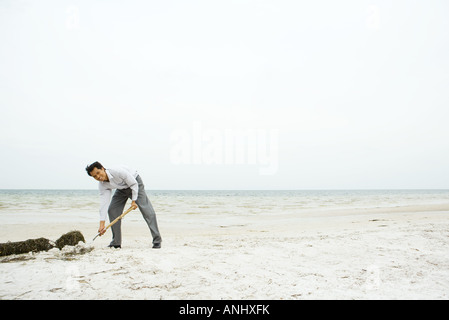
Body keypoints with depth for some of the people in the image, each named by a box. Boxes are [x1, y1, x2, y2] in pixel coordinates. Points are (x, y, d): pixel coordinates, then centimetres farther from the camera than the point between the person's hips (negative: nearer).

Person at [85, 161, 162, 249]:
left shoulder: (117, 171, -35)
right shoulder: (102, 185, -17)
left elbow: (134, 184, -25)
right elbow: (104, 204, -20)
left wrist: (134, 201, -22)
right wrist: (102, 224, -25)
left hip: (135, 184, -6)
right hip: (122, 189, 6)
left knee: (146, 209, -16)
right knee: (112, 210, -6)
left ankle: (157, 241, -14)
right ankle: (116, 242, 5)